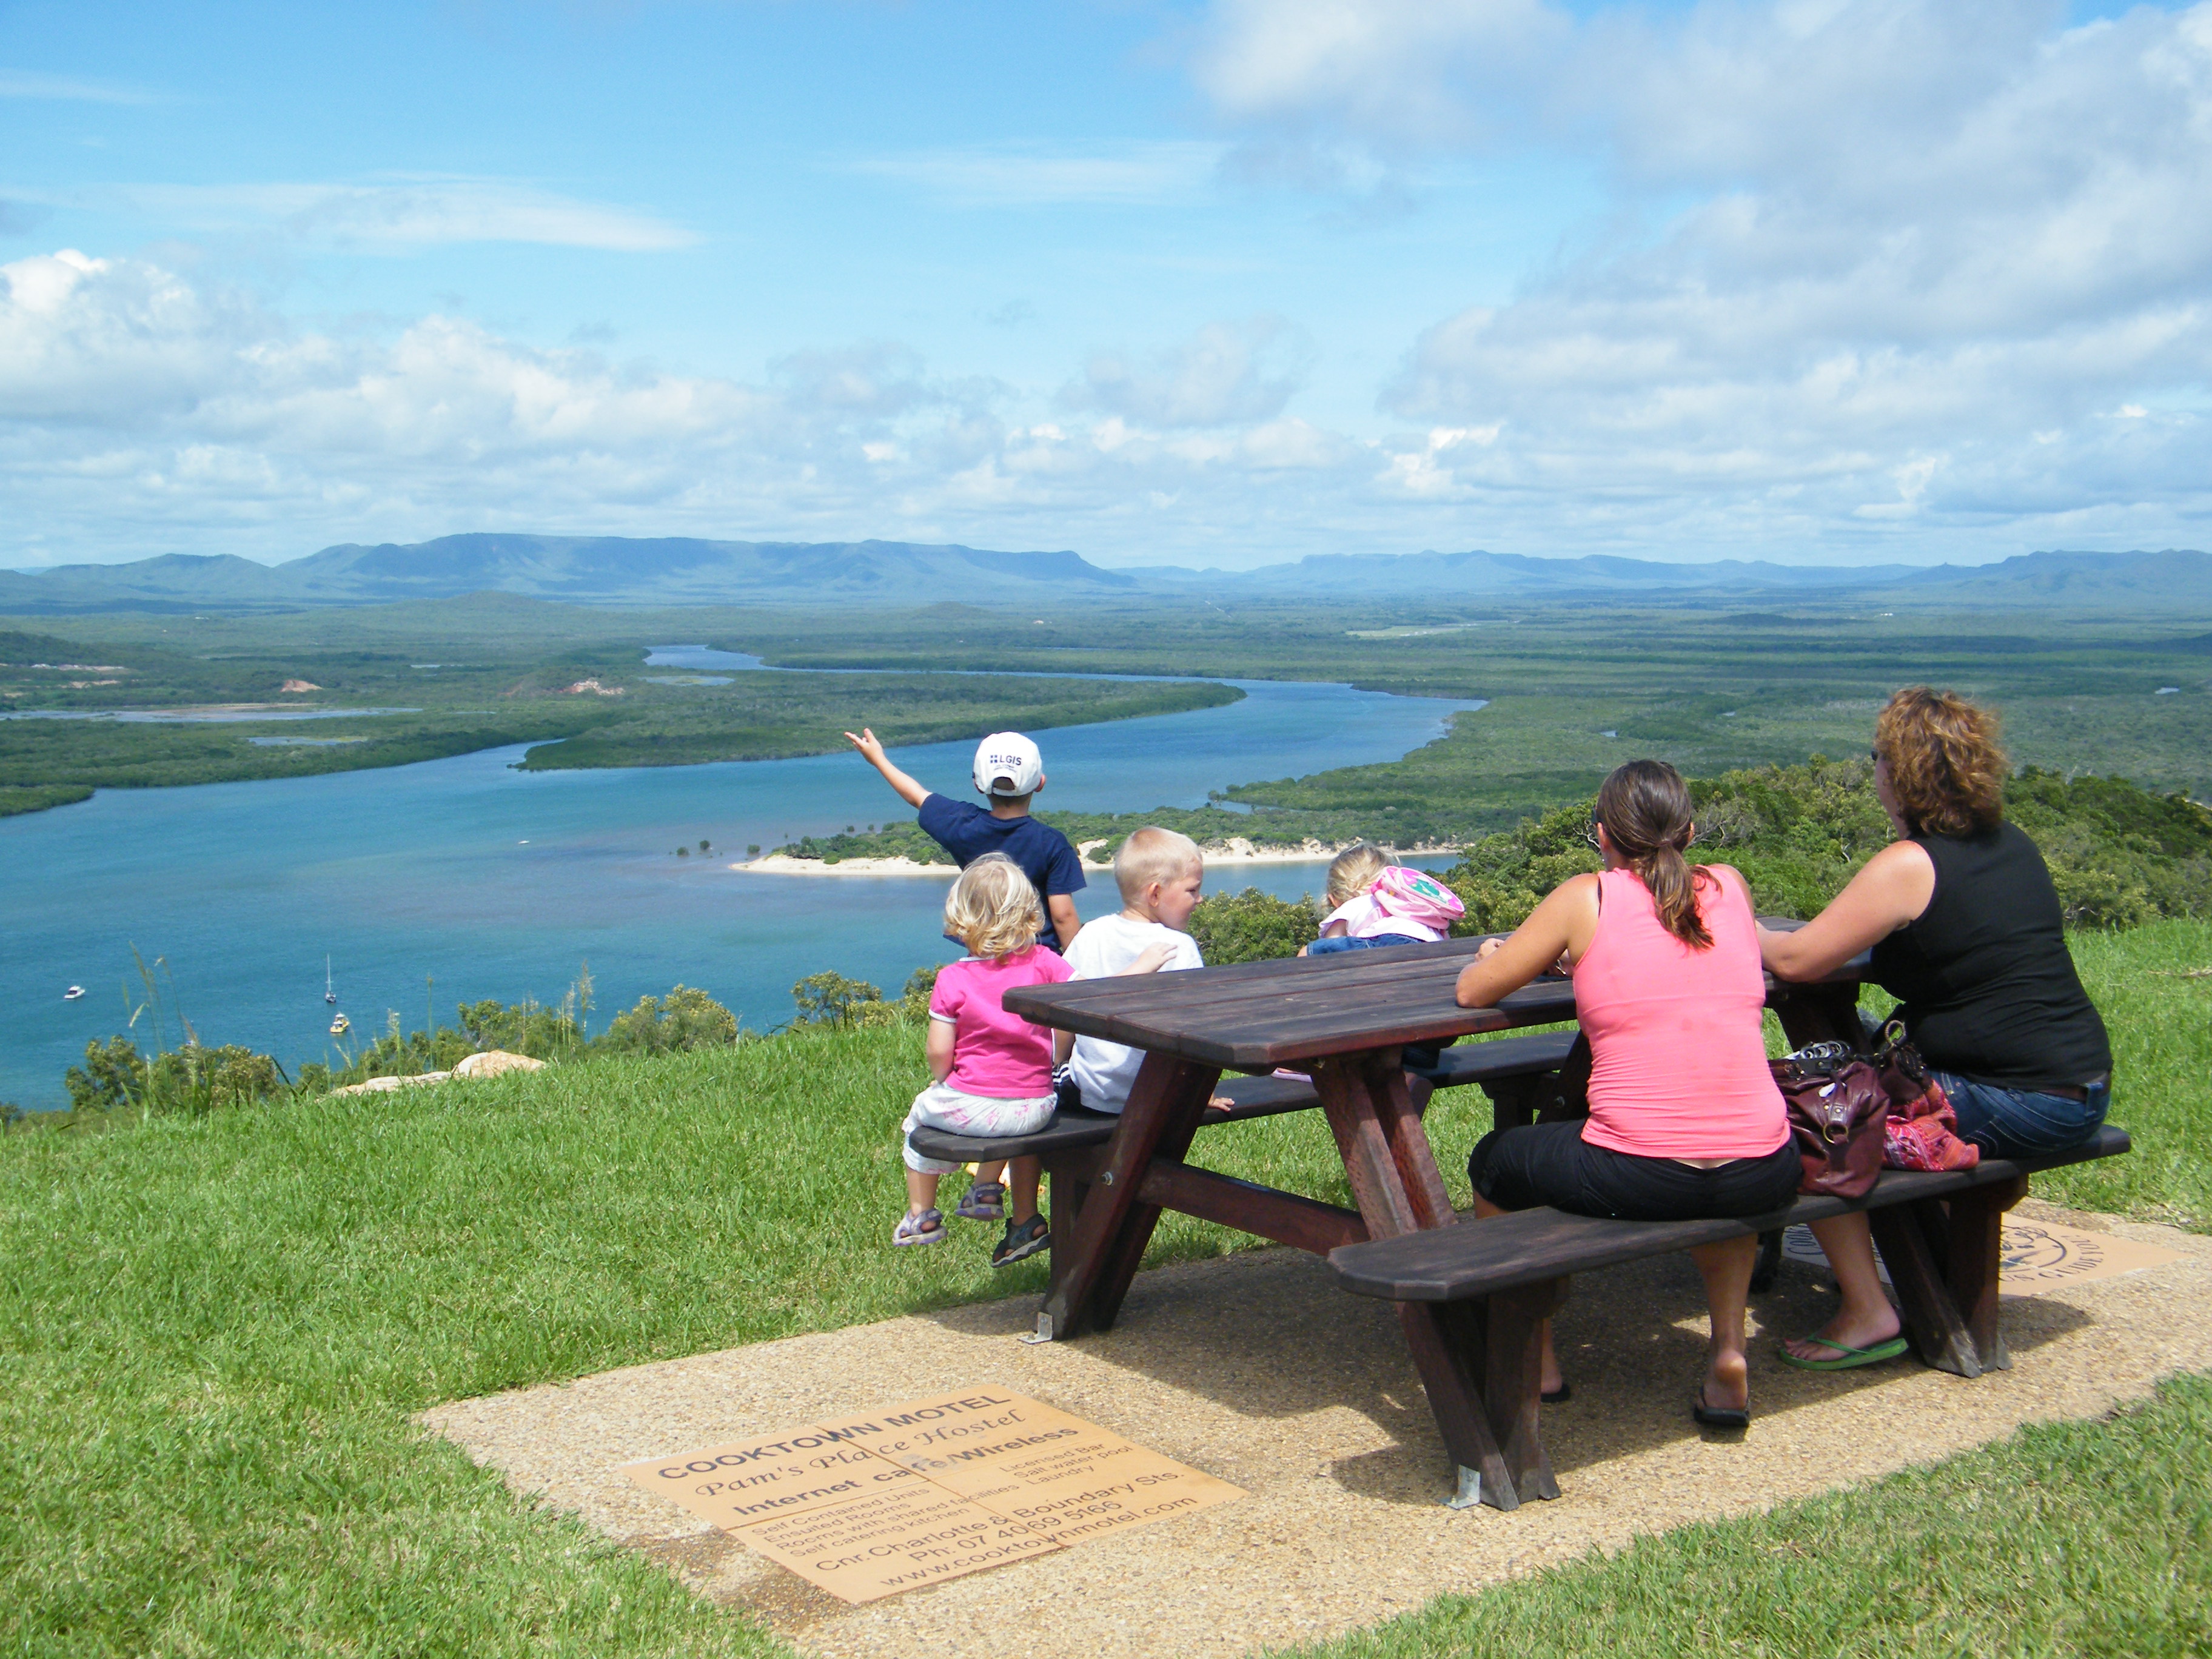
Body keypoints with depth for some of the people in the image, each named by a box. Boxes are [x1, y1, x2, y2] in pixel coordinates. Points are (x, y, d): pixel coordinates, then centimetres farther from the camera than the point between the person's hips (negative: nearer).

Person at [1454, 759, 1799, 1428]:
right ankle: (1729, 1348, 28)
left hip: (1638, 1178, -4)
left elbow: (1473, 991, 7)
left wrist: (1498, 954, 29)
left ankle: (1536, 1362, 35)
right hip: (1763, 1174, 4)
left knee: (1494, 1161, 26)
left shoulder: (1587, 898, -1)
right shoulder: (1730, 886, 9)